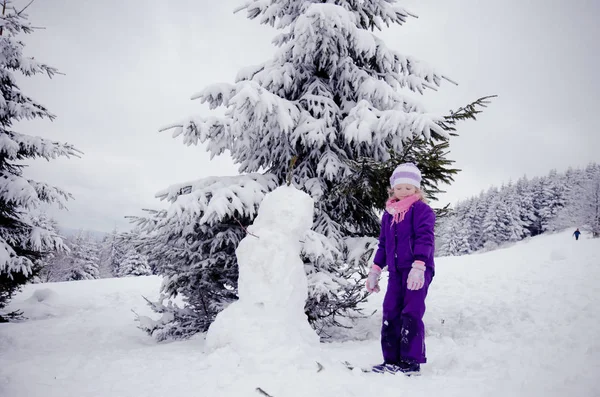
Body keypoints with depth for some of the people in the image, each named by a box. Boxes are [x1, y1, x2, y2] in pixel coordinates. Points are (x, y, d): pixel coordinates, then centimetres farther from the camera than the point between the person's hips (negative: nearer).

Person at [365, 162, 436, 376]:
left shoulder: (422, 210, -4)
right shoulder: (389, 214, 16)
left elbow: (425, 239, -15)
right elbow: (383, 244, 21)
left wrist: (418, 266, -26)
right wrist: (375, 270, 18)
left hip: (418, 270, -7)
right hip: (396, 271, 7)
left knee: (411, 313, -9)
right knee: (390, 313, 5)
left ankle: (411, 361, -1)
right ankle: (391, 360, 13)